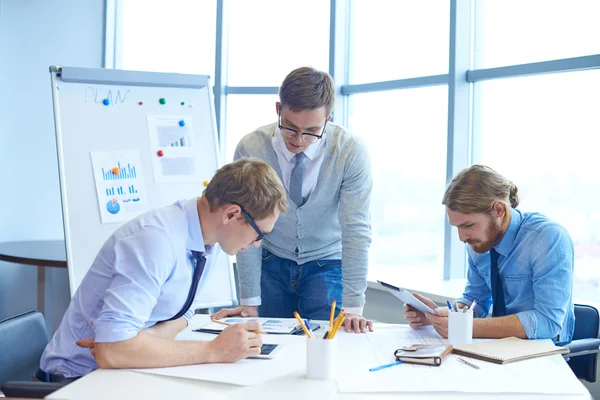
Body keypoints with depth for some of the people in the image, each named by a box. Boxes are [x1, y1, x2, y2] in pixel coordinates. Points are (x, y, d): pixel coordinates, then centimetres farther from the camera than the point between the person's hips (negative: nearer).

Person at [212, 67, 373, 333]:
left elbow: (356, 230, -19)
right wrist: (249, 301, -13)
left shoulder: (351, 152, -19)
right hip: (272, 263, 1)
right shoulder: (251, 149, -17)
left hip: (327, 264, -1)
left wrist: (353, 308, -23)